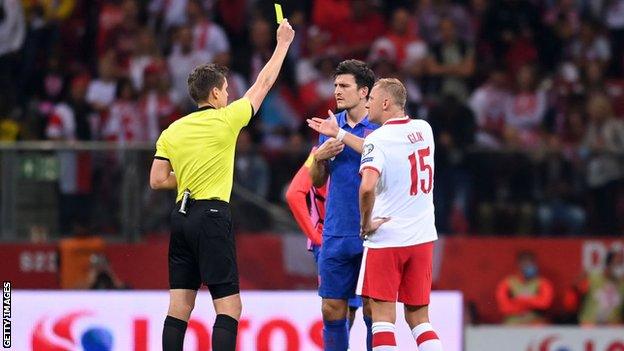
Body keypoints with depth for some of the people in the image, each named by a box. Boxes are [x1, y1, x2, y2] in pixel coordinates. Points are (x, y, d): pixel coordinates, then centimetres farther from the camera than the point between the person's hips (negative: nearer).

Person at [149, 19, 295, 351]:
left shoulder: (172, 131, 9)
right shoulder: (225, 120, -4)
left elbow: (157, 180, 6)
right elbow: (263, 85, 7)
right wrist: (283, 43, 19)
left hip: (181, 216, 6)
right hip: (212, 216, -6)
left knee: (179, 307, 5)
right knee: (229, 307, -6)